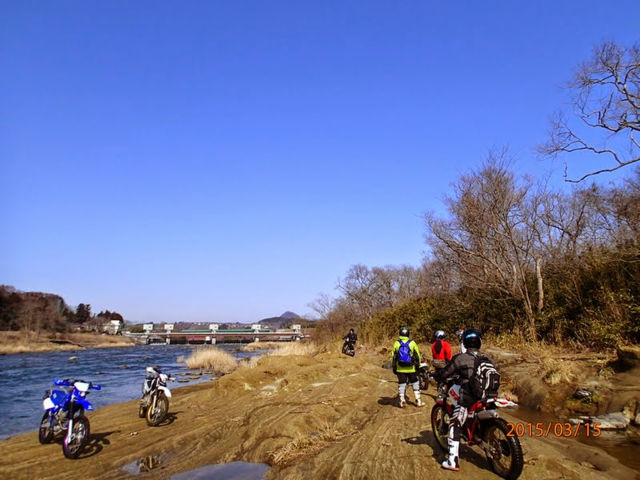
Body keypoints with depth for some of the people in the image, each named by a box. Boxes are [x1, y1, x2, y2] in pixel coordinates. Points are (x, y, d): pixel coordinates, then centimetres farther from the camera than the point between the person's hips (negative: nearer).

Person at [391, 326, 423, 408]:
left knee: (401, 384, 9)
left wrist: (394, 367, 10)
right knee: (415, 383, 11)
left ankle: (402, 401, 8)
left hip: (400, 368, 1)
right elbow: (417, 355, 0)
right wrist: (418, 366, 10)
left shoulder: (396, 343, -1)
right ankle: (418, 401, 12)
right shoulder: (412, 343, -4)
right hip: (411, 368, -1)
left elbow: (393, 357, 2)